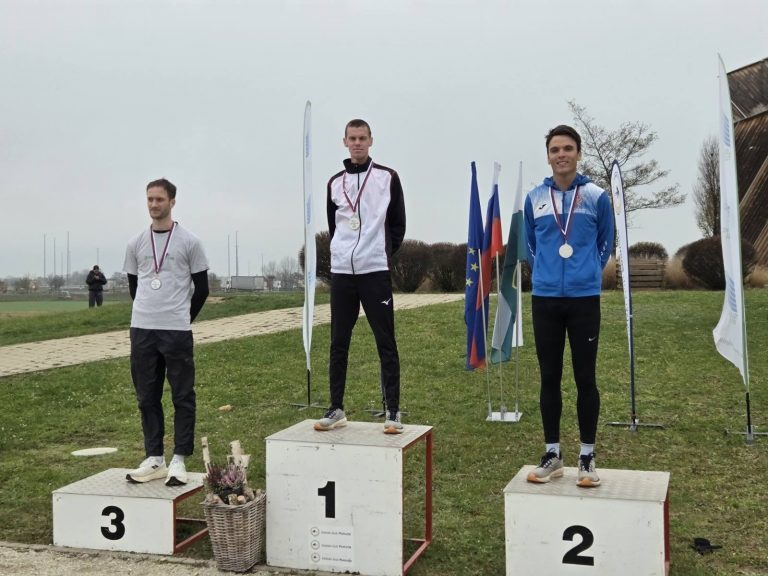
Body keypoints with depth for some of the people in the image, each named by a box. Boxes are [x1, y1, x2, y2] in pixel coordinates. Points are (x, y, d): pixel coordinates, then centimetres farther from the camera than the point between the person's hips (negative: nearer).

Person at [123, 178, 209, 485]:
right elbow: (134, 285, 18)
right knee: (147, 397, 8)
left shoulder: (189, 242, -1)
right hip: (142, 330, 4)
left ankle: (179, 460, 7)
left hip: (177, 331, -3)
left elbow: (201, 288, 4)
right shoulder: (136, 244, 9)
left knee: (183, 397, 0)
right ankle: (154, 458, 16)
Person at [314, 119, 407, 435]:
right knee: (338, 344, 7)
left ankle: (392, 411, 3)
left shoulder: (388, 177, 3)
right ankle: (336, 409, 15)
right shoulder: (335, 182, 12)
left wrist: (382, 254, 0)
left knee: (386, 343, -2)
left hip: (376, 272, -3)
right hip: (341, 272, 4)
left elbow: (398, 225, 4)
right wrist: (344, 254, 8)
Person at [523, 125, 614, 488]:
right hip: (544, 299, 2)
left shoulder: (596, 197, 0)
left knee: (585, 378, 1)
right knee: (549, 378, 6)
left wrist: (588, 275, 10)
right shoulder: (534, 199, 5)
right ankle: (552, 454, 16)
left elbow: (606, 244, 11)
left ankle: (587, 457, 12)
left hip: (584, 299, -2)